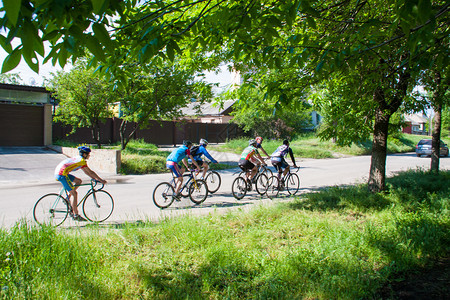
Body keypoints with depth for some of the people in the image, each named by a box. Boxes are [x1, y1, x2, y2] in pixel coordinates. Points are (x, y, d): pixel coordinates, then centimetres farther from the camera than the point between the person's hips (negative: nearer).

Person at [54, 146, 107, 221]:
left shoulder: (78, 159, 19)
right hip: (62, 174, -9)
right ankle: (76, 215, -3)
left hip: (58, 172, 9)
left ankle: (68, 198, 14)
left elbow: (86, 172, 25)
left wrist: (95, 178, 22)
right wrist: (101, 180, -4)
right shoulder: (82, 160, -8)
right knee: (74, 193, -6)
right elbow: (90, 172, -9)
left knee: (78, 181, 18)